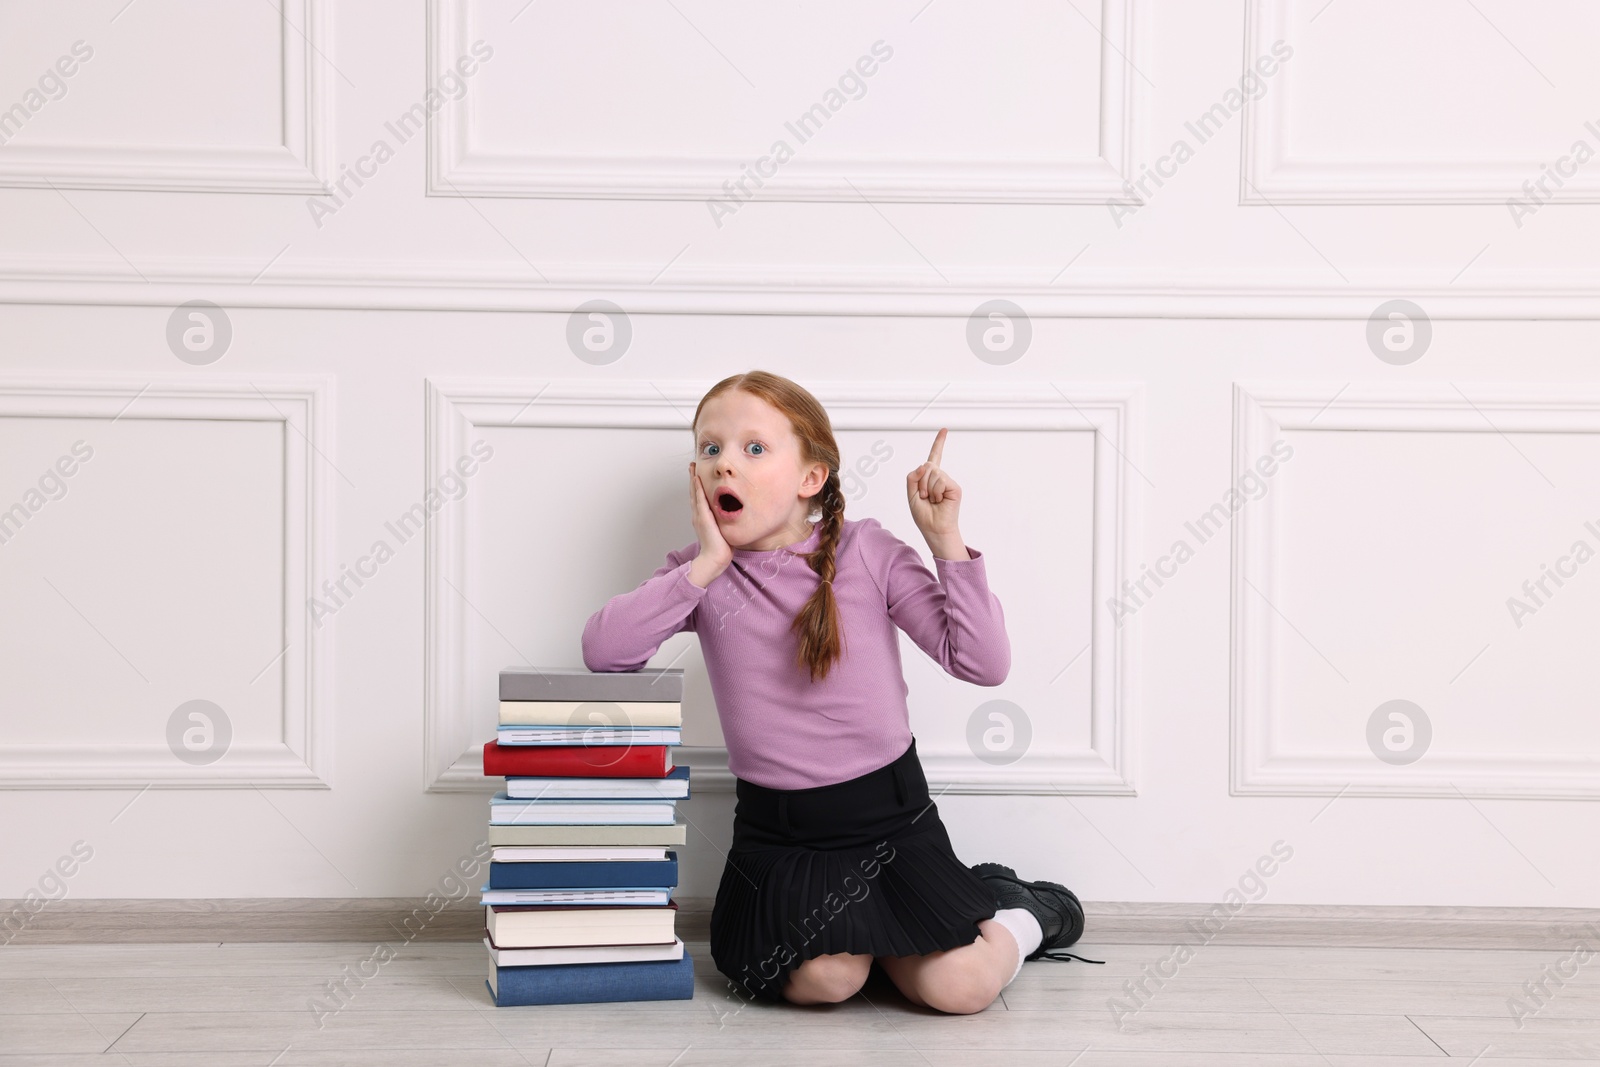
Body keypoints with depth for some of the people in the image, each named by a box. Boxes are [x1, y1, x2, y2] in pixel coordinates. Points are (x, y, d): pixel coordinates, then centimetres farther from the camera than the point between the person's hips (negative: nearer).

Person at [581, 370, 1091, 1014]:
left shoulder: (869, 551, -3)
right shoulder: (704, 575, 1)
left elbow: (984, 663, -9)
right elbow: (602, 651, -17)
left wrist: (945, 539, -15)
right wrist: (707, 564, -18)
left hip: (890, 816, -1)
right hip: (777, 833, 1)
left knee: (959, 986, -15)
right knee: (820, 977, -24)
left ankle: (1016, 910, 19)